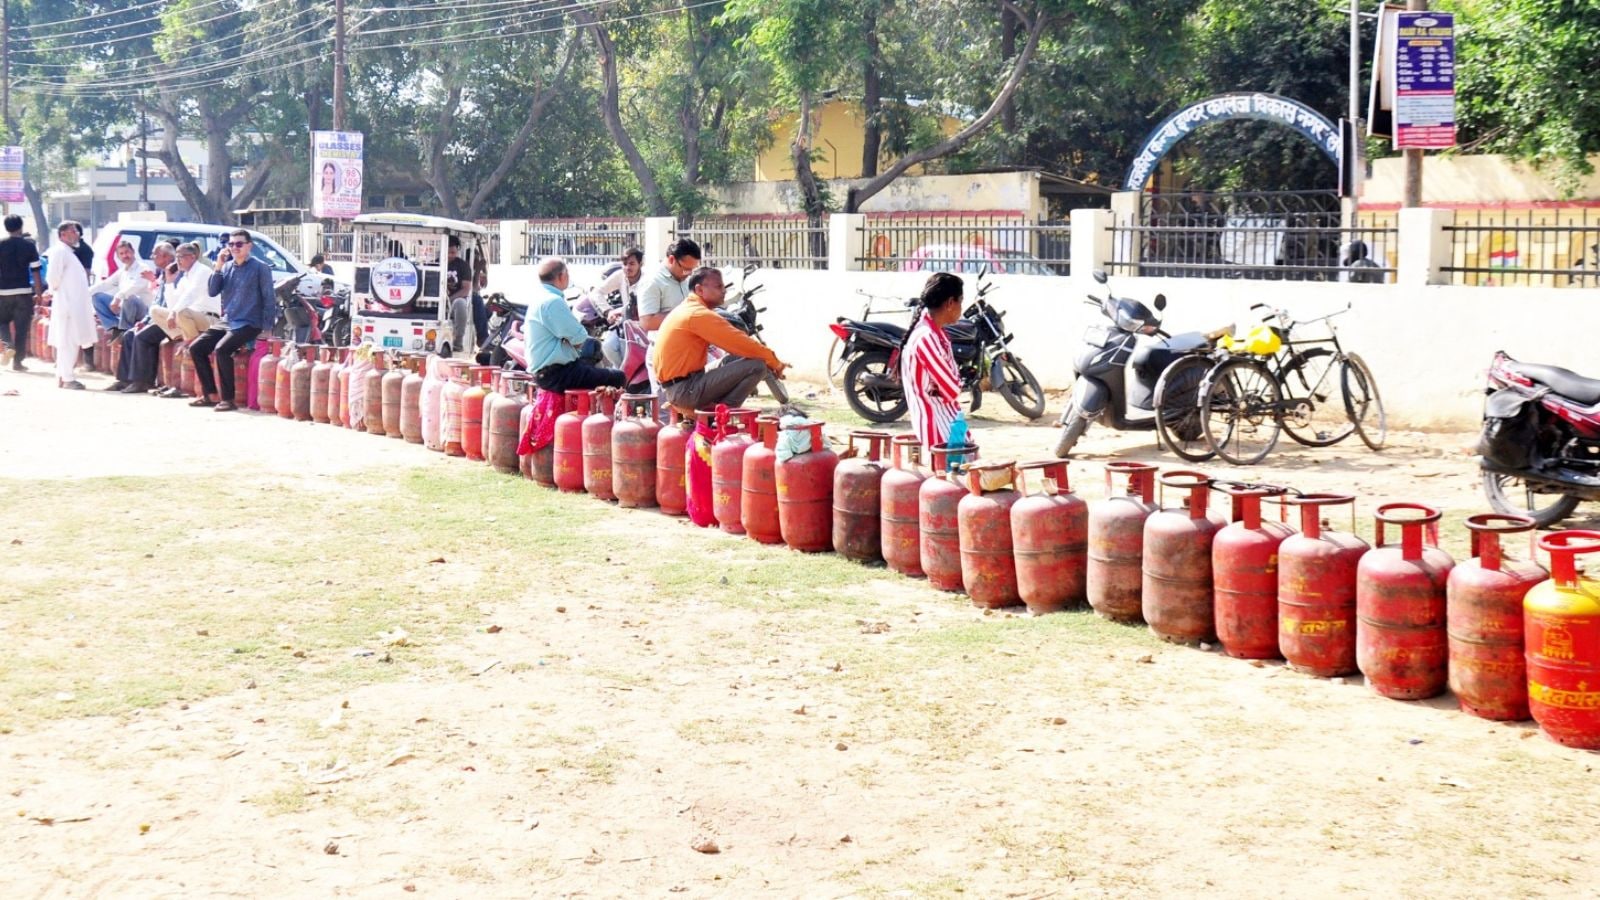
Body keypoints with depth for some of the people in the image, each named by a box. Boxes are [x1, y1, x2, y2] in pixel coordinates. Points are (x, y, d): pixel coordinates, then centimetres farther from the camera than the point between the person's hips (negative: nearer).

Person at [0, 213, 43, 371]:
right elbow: (36, 272, -4)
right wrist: (39, 294, 1)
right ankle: (17, 362, 5)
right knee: (21, 328, 5)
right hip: (24, 292, 0)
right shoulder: (29, 246, -3)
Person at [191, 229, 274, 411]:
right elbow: (212, 291, 5)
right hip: (226, 321, 7)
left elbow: (269, 299, -7)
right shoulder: (227, 266, 11)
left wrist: (267, 328, -14)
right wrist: (218, 267, -6)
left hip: (248, 324, -7)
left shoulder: (260, 268, -6)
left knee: (221, 349, -29)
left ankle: (228, 399, -22)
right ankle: (211, 395, 5)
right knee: (195, 348, -1)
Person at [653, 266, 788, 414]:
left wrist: (767, 356, 11)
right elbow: (744, 344, -15)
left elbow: (734, 342, 19)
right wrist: (773, 361, -1)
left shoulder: (687, 309, 17)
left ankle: (709, 408, 9)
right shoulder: (700, 315, -15)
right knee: (757, 366, -12)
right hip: (685, 389, -10)